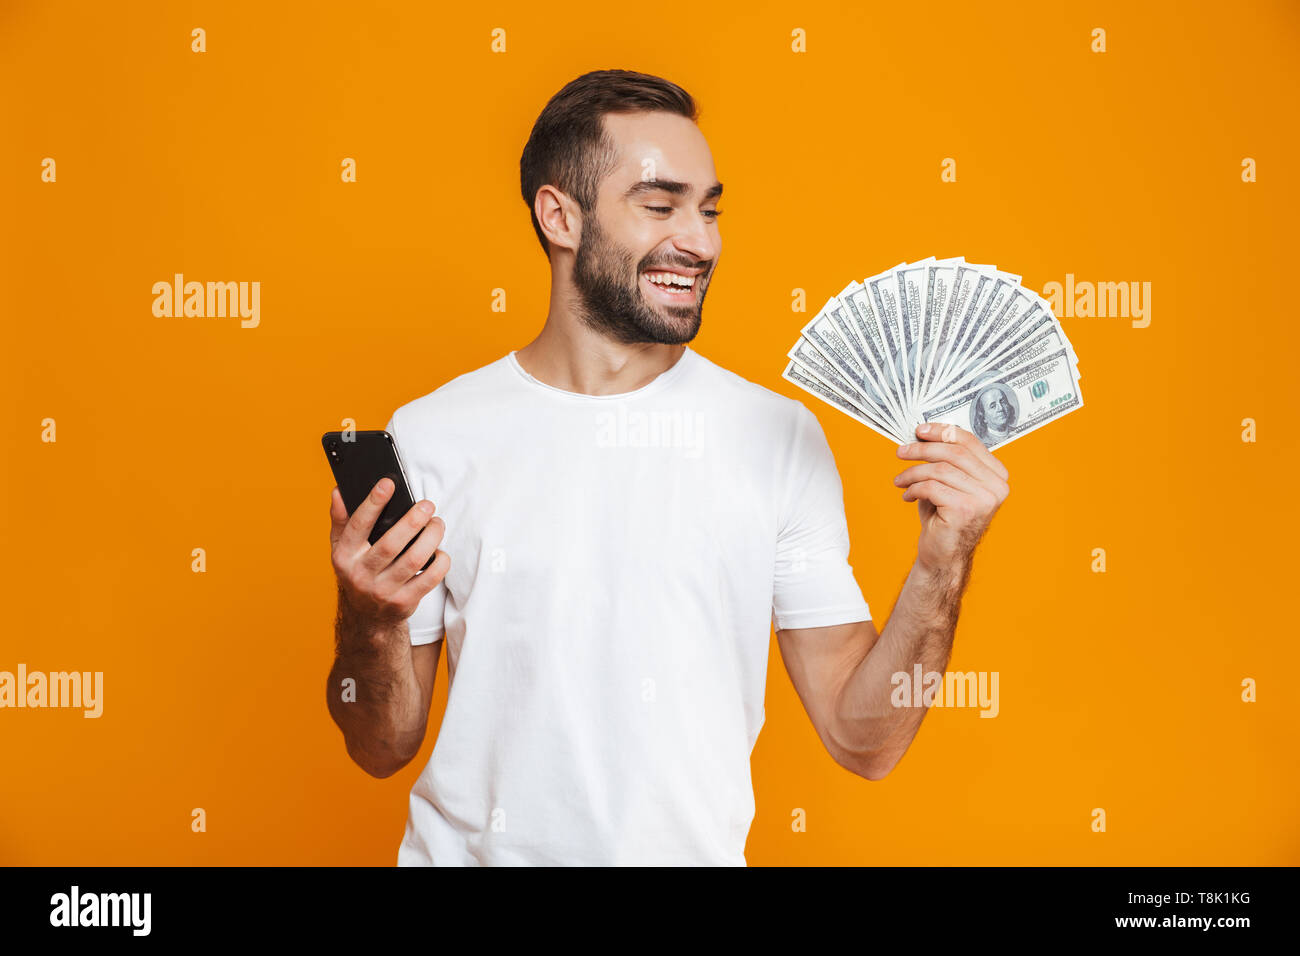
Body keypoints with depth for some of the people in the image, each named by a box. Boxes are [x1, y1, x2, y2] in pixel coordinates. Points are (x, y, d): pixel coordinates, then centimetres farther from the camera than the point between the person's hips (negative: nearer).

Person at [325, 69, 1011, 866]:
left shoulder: (781, 436, -2)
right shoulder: (431, 437, -2)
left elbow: (863, 740, -2)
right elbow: (385, 748, 3)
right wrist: (369, 626, -14)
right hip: (470, 848, 1)